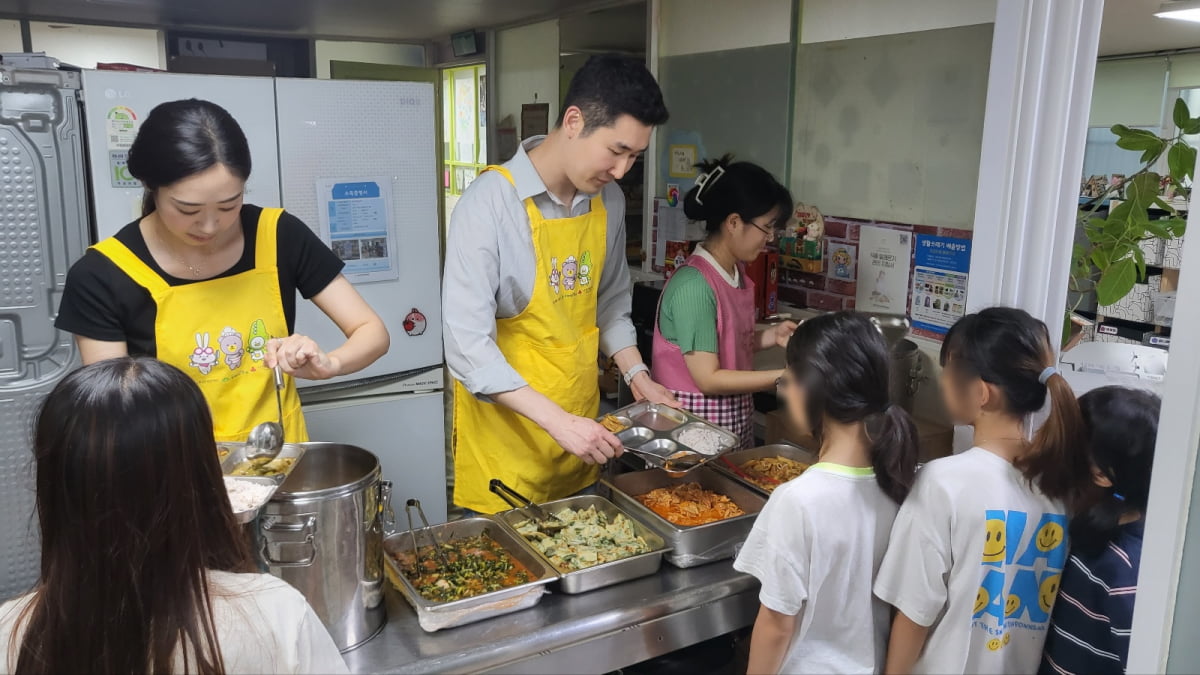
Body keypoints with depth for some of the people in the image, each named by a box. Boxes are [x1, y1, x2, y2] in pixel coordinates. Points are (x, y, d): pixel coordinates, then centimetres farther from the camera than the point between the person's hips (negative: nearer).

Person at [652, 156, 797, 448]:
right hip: (697, 423, -8)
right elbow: (709, 378, -21)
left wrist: (771, 336, -5)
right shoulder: (693, 285, -22)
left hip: (736, 419, 8)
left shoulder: (736, 271, 2)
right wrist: (788, 376, -20)